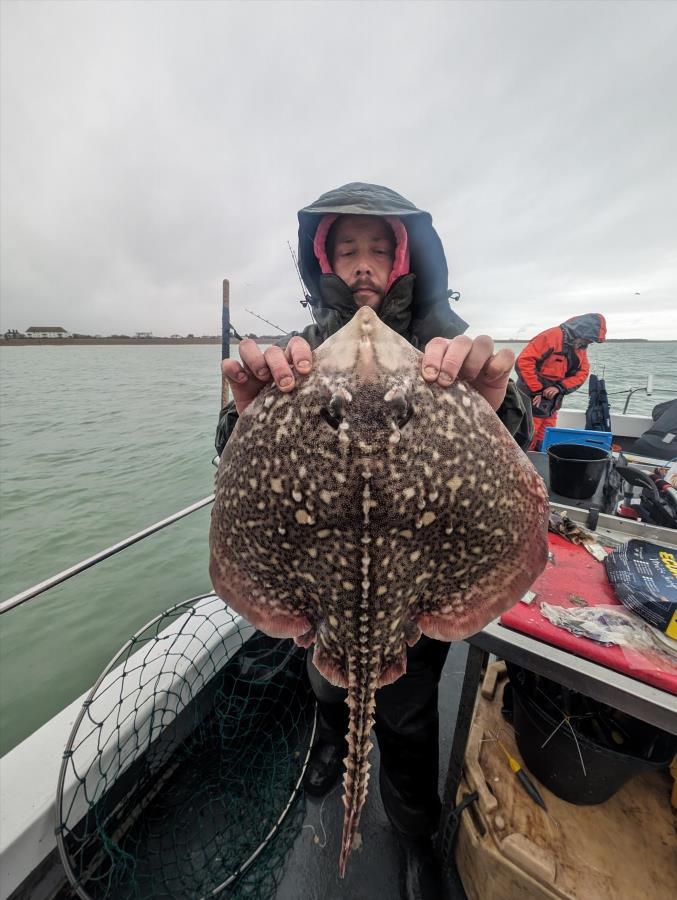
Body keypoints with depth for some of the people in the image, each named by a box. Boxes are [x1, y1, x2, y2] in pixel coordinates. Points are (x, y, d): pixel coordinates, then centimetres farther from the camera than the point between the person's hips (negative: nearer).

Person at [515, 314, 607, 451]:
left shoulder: (580, 348, 12)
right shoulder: (551, 337, -14)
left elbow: (582, 373, 8)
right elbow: (523, 362, -22)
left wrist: (560, 387, -11)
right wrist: (537, 391, -20)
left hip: (551, 406, 8)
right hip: (533, 401, -8)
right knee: (527, 444, -7)